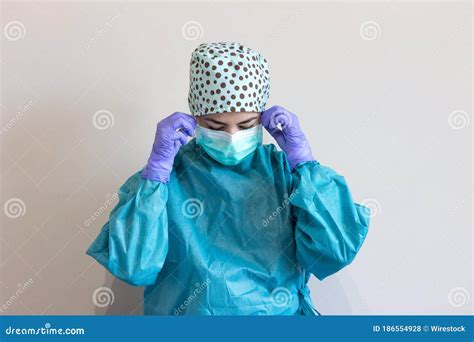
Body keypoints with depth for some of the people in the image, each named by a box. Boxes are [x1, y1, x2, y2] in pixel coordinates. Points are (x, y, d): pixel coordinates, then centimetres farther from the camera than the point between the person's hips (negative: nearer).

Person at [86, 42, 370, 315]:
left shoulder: (283, 169, 4)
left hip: (283, 313, 1)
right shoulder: (166, 175, 2)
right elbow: (133, 267, -10)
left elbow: (337, 253, -5)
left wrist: (302, 159, -7)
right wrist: (158, 166, -12)